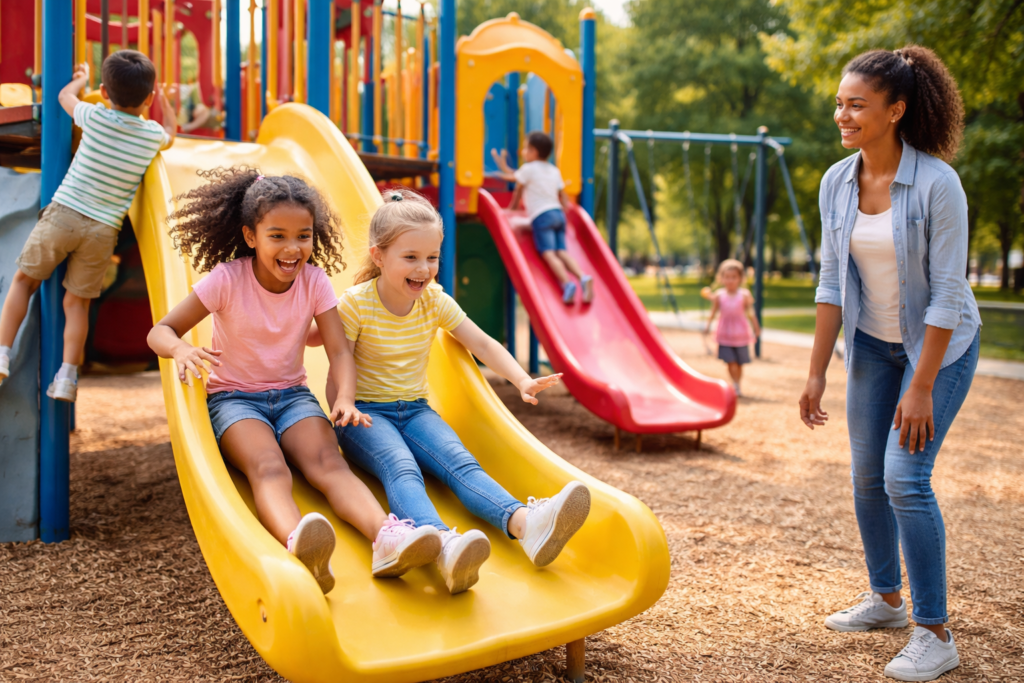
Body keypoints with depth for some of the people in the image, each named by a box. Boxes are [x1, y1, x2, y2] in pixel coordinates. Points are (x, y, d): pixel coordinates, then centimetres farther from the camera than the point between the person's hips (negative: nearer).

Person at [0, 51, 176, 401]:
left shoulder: (96, 117, -3)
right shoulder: (153, 135, 2)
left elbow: (65, 95, 19)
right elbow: (170, 134, 28)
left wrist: (81, 78, 39)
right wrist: (163, 99, 43)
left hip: (63, 214, -1)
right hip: (103, 230, 1)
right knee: (77, 300, 11)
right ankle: (67, 375, 2)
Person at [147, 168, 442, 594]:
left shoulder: (314, 280, -3)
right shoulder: (228, 279, -11)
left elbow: (339, 349, -8)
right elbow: (160, 331, -9)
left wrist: (345, 399, -28)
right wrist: (181, 349, -34)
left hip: (292, 395, 3)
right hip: (233, 397, -3)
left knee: (328, 462, -28)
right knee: (269, 468, -35)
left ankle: (386, 537, -54)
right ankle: (297, 544, -66)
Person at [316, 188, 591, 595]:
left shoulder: (435, 301, 5)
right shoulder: (356, 304, -7)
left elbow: (482, 344, 3)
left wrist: (523, 381, -13)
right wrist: (344, 410, -30)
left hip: (414, 409, 4)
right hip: (365, 413, -4)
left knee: (460, 462, -26)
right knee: (401, 468, -35)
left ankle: (525, 523, -54)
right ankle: (443, 543, -66)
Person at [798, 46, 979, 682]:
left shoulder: (937, 183, -23)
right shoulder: (837, 182, -6)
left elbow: (946, 293, -21)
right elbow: (832, 283, -1)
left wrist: (921, 388, -21)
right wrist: (818, 373, -2)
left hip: (940, 343, -6)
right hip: (873, 341, 6)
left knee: (905, 477, -13)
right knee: (867, 475, 10)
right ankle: (886, 598, 30)